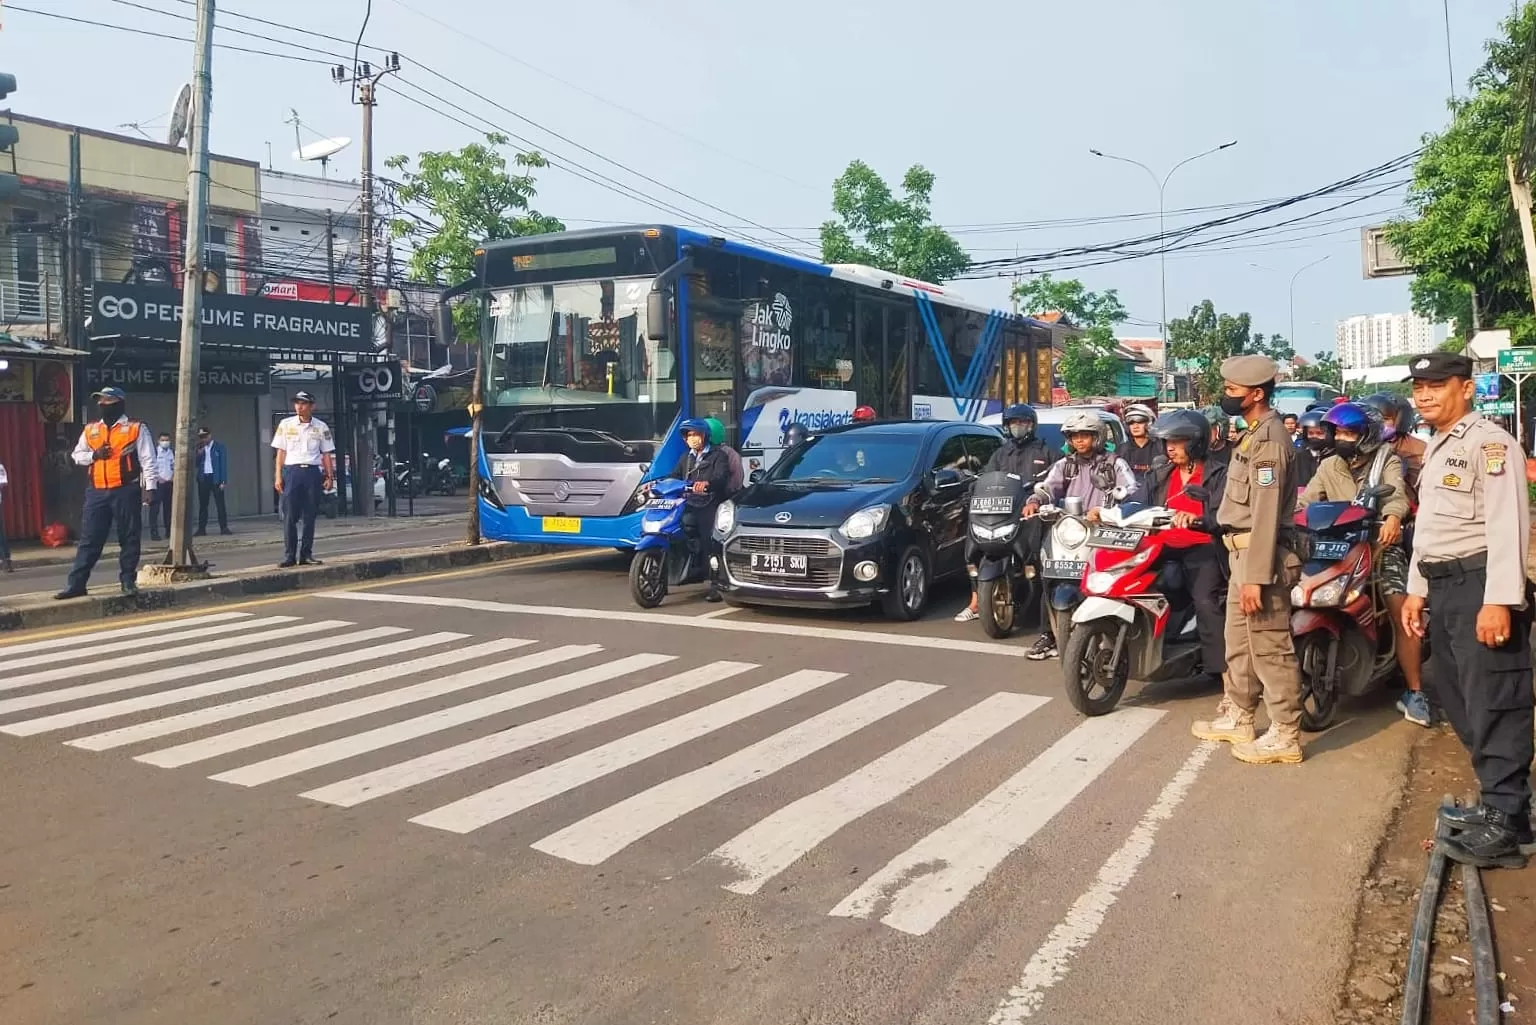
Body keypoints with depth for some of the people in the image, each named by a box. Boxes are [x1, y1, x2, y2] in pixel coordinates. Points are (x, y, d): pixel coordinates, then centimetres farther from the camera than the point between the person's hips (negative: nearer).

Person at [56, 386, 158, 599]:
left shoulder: (136, 428, -1)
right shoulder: (90, 429, 12)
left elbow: (147, 460, -5)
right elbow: (77, 455, 19)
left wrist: (149, 487, -12)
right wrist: (94, 455, -2)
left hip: (126, 491, -4)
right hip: (97, 492, 4)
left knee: (129, 538, 4)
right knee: (89, 539, 5)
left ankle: (128, 581, 14)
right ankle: (76, 583, 8)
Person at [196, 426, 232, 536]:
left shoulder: (219, 446, 0)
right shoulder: (199, 448, 12)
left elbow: (223, 463, -3)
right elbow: (196, 464, 11)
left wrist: (223, 481, -10)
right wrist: (199, 454, -7)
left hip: (215, 478, -4)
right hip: (203, 479, 4)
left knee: (220, 504, -4)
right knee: (202, 505, 6)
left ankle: (224, 527, -3)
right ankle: (201, 529, 10)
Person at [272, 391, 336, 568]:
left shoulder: (321, 427, 7)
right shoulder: (286, 425, 5)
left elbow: (326, 454, 9)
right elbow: (281, 452, 6)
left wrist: (330, 476, 4)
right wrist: (278, 476, 1)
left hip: (313, 472, 1)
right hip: (292, 470, -1)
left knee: (309, 516, 3)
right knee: (289, 516, -4)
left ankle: (306, 554, 10)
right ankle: (289, 556, 0)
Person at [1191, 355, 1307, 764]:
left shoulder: (1268, 438, -17)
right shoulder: (1255, 433, 15)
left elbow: (1266, 514, -22)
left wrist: (1256, 577, -25)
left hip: (1261, 558, -11)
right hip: (1244, 555, 11)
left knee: (1269, 648, -3)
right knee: (1240, 642, 19)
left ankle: (1285, 735, 5)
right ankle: (1237, 717, 31)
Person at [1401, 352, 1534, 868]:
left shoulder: (1489, 442, -11)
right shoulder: (1437, 448, 20)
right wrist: (1417, 589, 23)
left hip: (1481, 584, -10)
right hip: (1444, 586, 10)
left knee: (1493, 707, -6)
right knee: (1458, 699, 15)